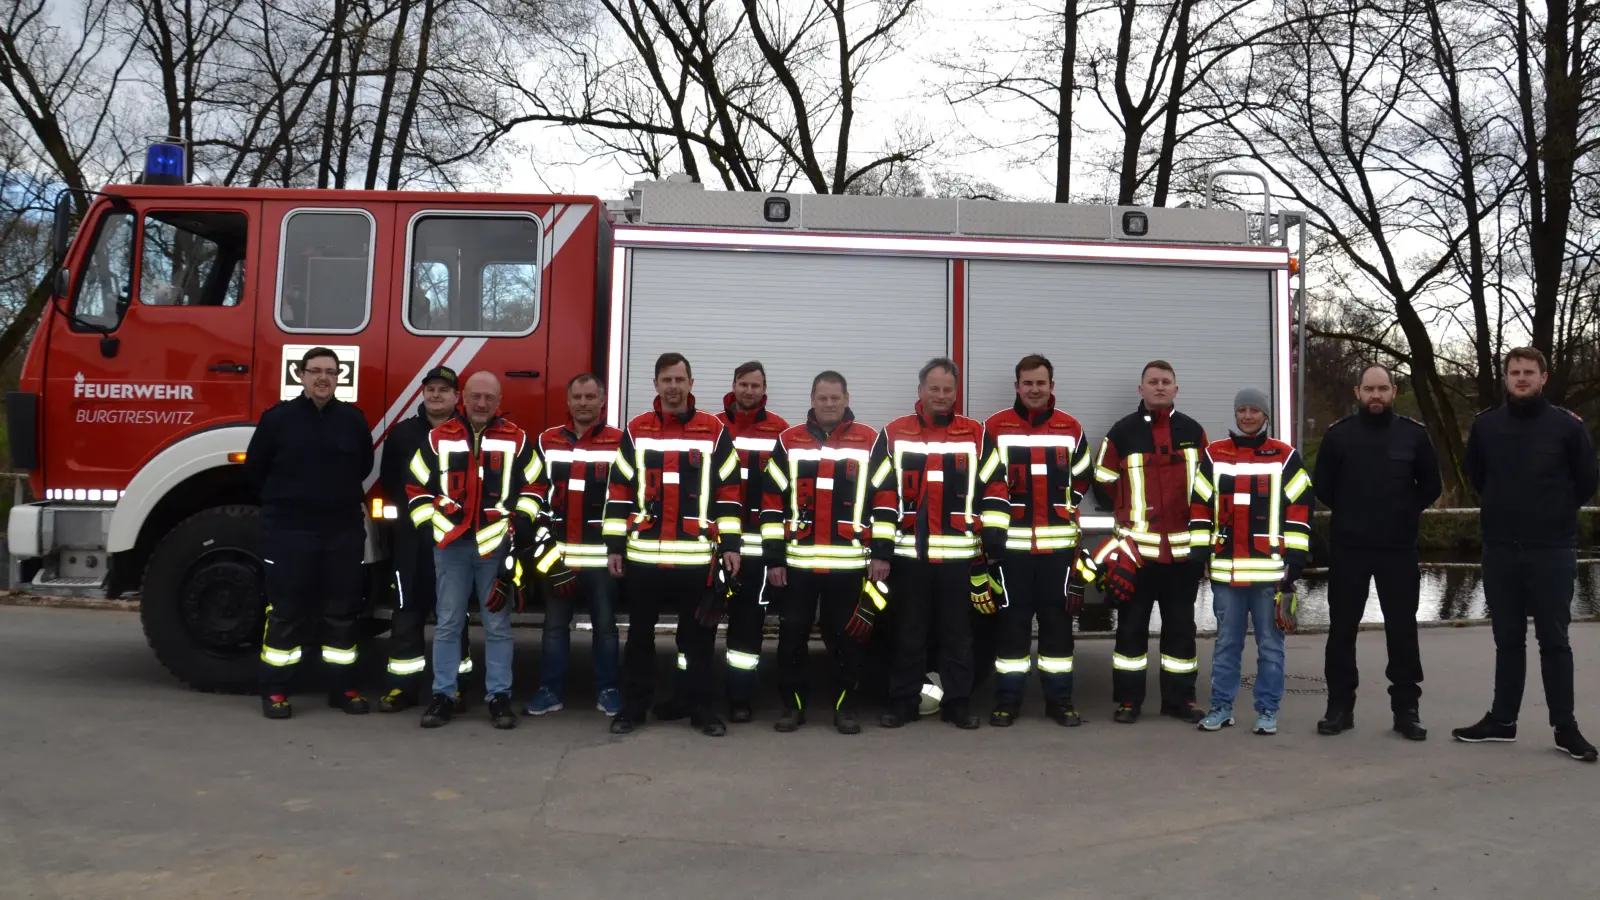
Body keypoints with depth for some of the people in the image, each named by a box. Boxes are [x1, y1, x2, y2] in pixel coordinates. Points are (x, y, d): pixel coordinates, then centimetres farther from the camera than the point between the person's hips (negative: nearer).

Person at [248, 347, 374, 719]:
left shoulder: (354, 419, 4)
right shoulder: (278, 417, -3)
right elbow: (255, 468, 7)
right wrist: (283, 501, 13)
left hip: (344, 529, 3)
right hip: (289, 530, -2)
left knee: (342, 611, 8)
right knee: (285, 612, 2)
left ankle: (343, 688, 17)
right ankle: (275, 691, 12)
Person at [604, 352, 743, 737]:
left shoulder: (715, 432, 3)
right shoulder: (636, 431, 5)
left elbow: (729, 492, 3)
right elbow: (619, 492, 6)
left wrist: (731, 544, -2)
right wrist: (614, 545, 1)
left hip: (697, 556, -1)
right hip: (643, 555, 1)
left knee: (698, 635, 8)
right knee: (640, 634, 9)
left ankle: (698, 705, 20)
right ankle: (634, 705, 20)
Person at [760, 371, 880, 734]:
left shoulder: (870, 442, 1)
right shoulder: (789, 442, 4)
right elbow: (771, 502, 3)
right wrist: (773, 557, -1)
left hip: (849, 562, -1)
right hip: (797, 561, 1)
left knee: (846, 636, 8)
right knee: (792, 634, 7)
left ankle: (845, 706, 20)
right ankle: (793, 705, 20)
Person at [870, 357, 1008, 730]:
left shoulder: (976, 433, 4)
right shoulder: (894, 434, 3)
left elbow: (994, 488, 2)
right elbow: (882, 494, -1)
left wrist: (995, 543, -6)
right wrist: (880, 551, -6)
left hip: (960, 554, 0)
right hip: (909, 553, 0)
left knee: (958, 634, 9)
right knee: (908, 634, 10)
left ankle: (958, 703, 21)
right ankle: (902, 702, 21)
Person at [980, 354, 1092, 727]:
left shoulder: (1071, 429, 7)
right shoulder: (996, 427, 1)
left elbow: (1080, 480, 15)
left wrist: (1060, 510, 7)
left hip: (1058, 541, 2)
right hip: (1011, 540, -2)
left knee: (1057, 617, 7)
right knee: (1012, 619, 3)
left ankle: (1059, 699, 16)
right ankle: (1007, 698, 11)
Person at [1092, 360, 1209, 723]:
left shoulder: (1193, 431, 8)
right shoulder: (1123, 431, 0)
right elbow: (1103, 482, 5)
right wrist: (1126, 513, 3)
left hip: (1183, 546, 3)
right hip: (1137, 545, -2)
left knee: (1181, 624, 9)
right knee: (1132, 623, 2)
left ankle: (1179, 698, 19)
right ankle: (1128, 699, 9)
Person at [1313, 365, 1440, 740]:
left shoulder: (1413, 434, 1)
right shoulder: (1339, 434, -1)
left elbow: (1430, 486, 9)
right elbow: (1322, 486, 7)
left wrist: (1405, 513, 3)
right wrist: (1349, 514, 5)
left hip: (1399, 548, 0)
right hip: (1349, 547, 0)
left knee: (1402, 629, 5)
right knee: (1342, 628, 5)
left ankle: (1406, 708, 16)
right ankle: (1340, 706, 14)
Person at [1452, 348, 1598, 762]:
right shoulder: (1486, 425, 2)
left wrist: (1556, 513, 10)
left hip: (1552, 550, -2)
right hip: (1500, 549, 2)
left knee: (1554, 640, 3)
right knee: (1507, 640, 11)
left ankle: (1565, 727, 13)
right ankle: (1502, 720, 19)